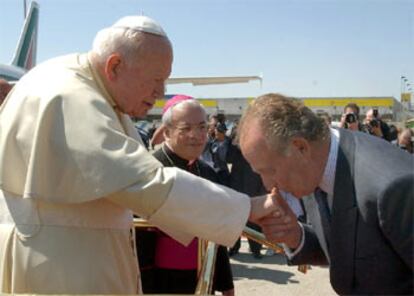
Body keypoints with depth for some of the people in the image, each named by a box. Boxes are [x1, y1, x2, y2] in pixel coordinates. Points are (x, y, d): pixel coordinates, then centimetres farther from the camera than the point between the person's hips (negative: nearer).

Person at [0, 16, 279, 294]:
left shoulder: (96, 97, 8)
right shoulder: (69, 101, -25)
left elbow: (137, 172, 12)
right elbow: (148, 185, -30)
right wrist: (248, 207, -23)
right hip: (56, 264, -9)